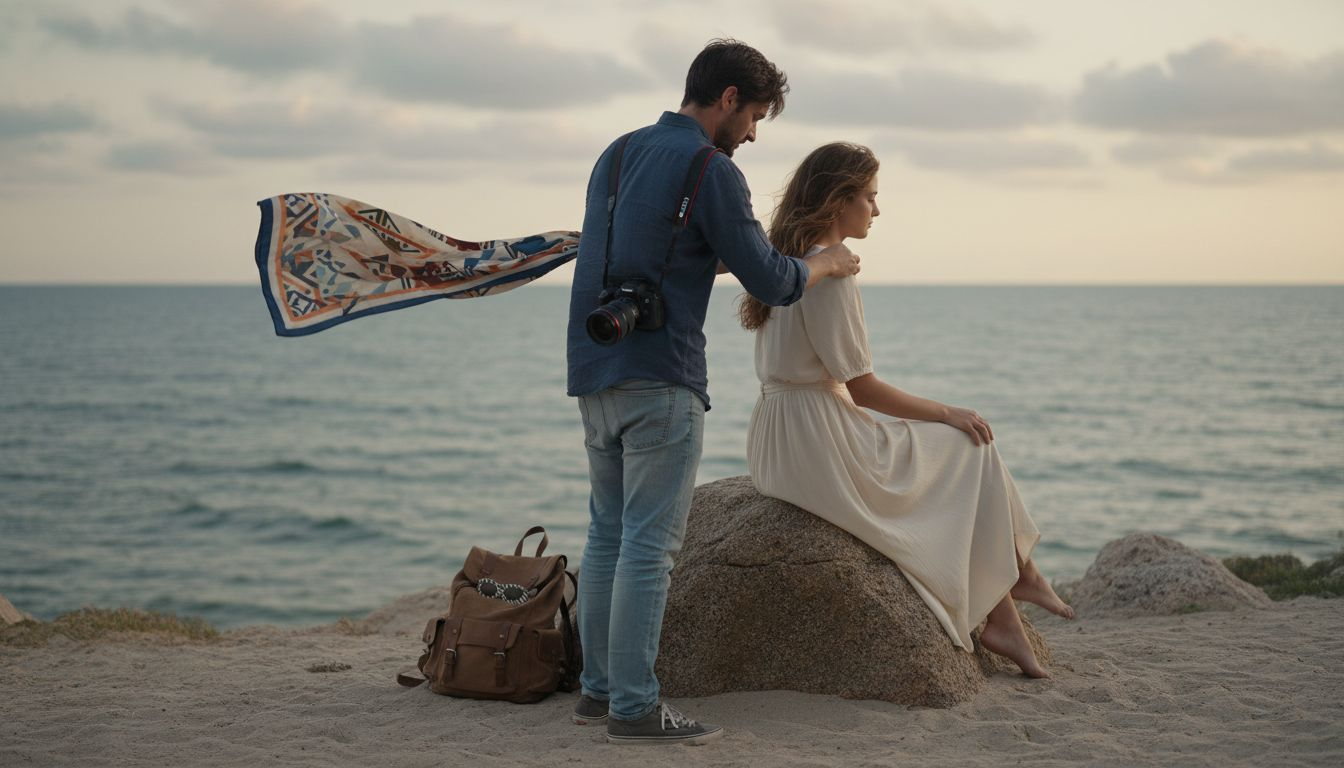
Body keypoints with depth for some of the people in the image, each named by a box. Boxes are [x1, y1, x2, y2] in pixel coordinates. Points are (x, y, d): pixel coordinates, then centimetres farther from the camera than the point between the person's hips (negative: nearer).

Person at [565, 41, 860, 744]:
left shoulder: (617, 153, 16)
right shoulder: (709, 168, -9)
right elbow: (772, 283, -9)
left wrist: (719, 259, 27)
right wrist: (824, 264, 9)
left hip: (593, 373, 8)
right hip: (659, 381, -8)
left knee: (607, 534, 14)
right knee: (648, 546, -5)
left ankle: (598, 686, 19)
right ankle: (634, 707, -1)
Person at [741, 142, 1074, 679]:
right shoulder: (830, 271, -19)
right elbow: (862, 388, -17)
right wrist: (945, 412, -2)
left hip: (779, 445, 10)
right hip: (818, 444, -10)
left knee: (966, 460, 15)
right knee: (974, 452, 7)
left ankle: (1001, 621, 12)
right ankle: (1020, 575, 27)